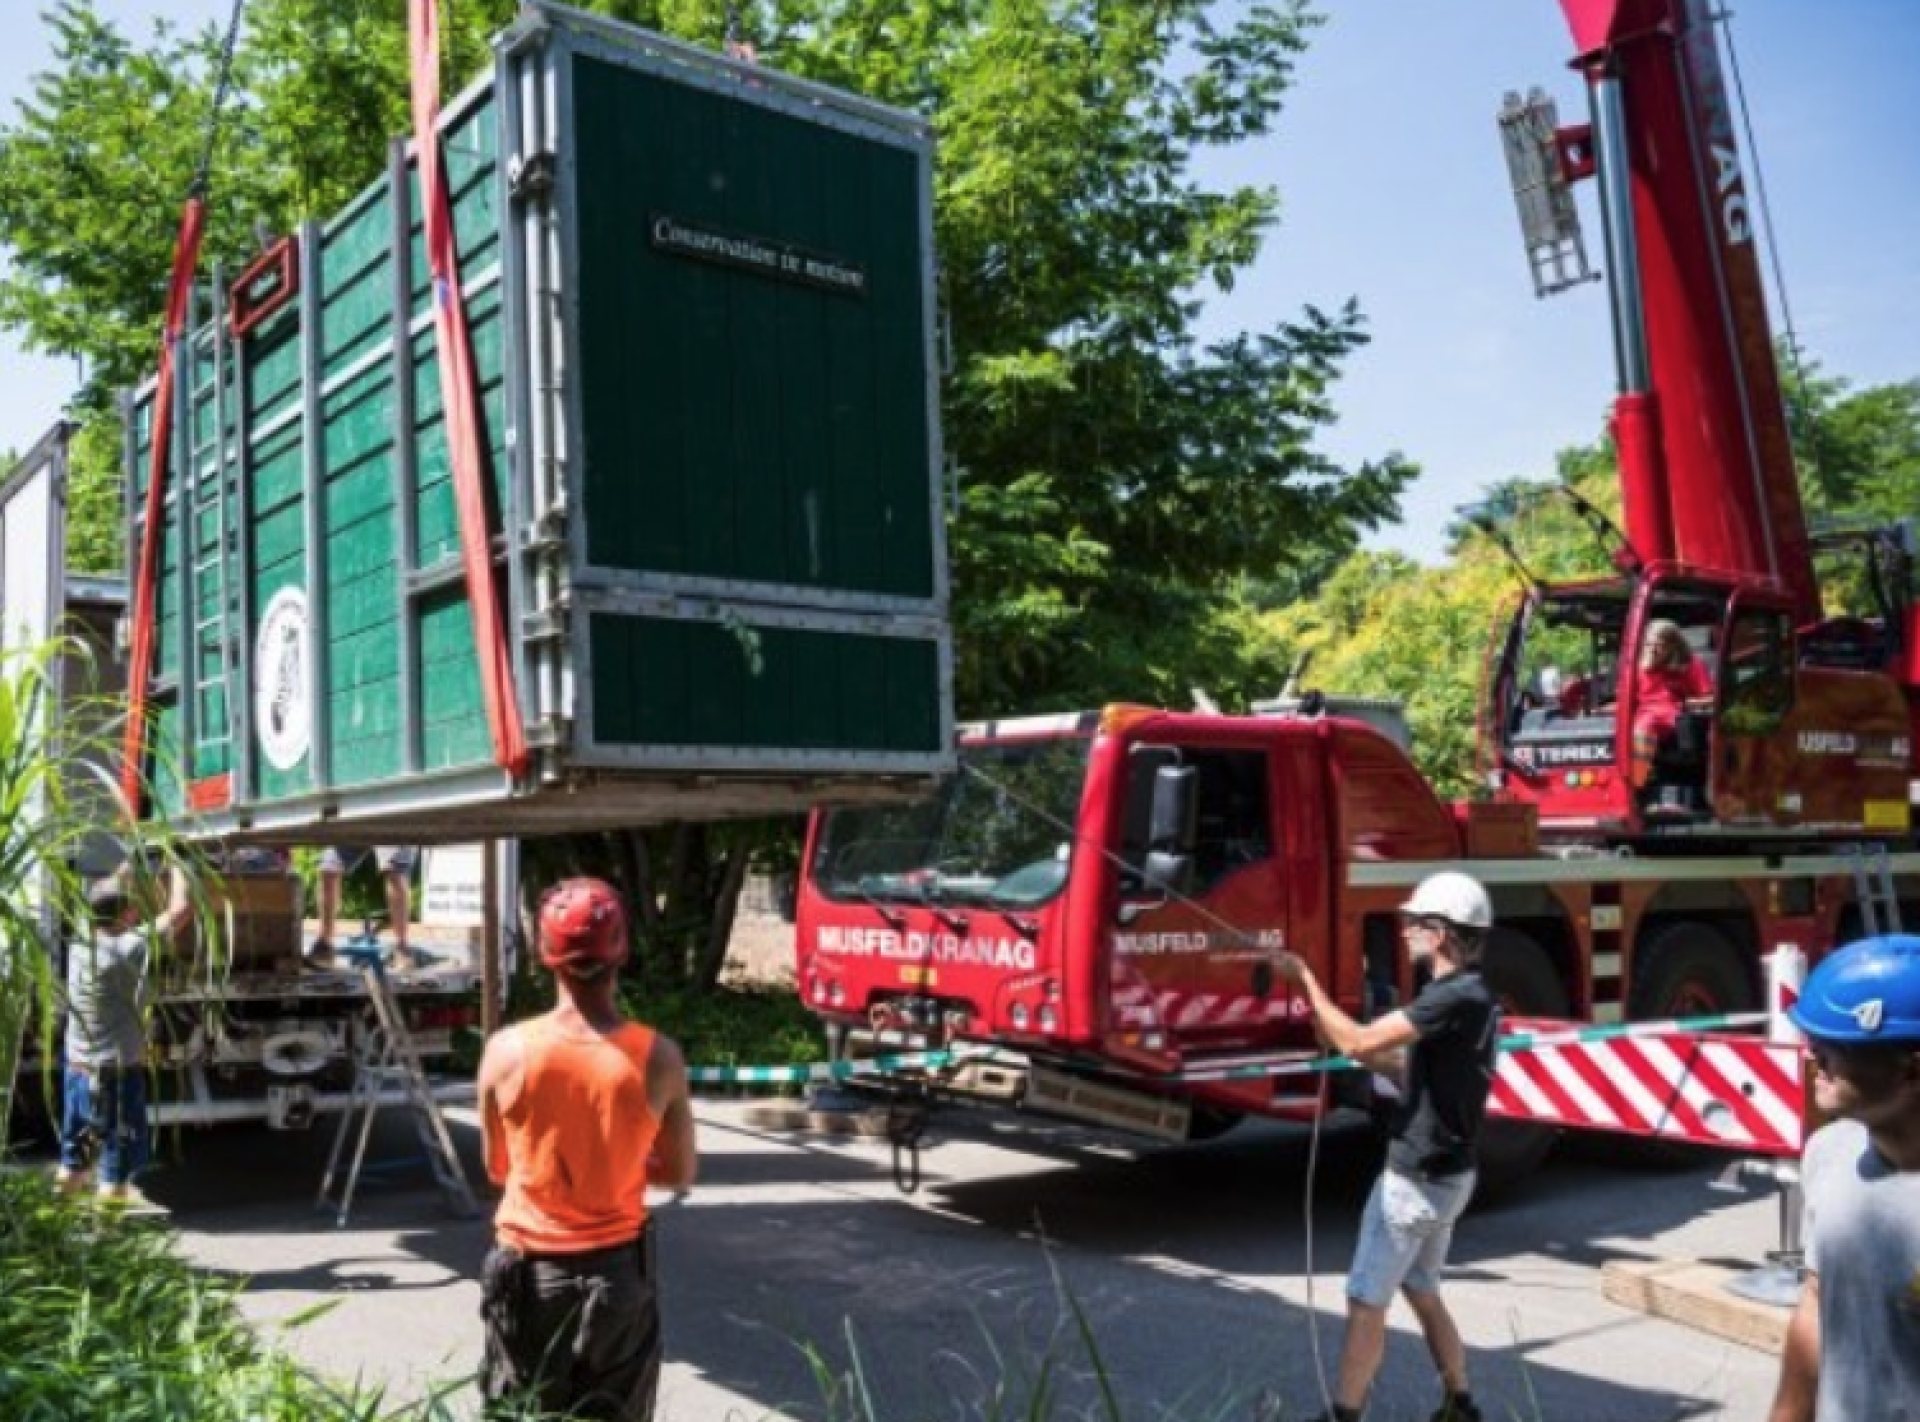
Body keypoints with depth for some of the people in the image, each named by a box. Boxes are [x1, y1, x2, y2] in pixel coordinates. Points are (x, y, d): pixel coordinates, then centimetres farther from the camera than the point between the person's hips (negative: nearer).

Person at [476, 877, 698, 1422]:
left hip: (527, 1269, 0)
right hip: (617, 1268, 0)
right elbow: (679, 1176, -2)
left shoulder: (506, 1051, -13)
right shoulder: (658, 1058, -15)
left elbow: (498, 1167, 2)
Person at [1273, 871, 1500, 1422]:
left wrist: (1305, 979, -19)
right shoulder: (1470, 994, 9)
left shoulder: (1455, 998, -23)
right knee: (1422, 1293, 22)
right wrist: (1351, 1047, 5)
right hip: (1443, 1175, 10)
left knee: (1365, 1303, -1)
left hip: (1416, 1179, -10)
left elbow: (1359, 1042, -27)